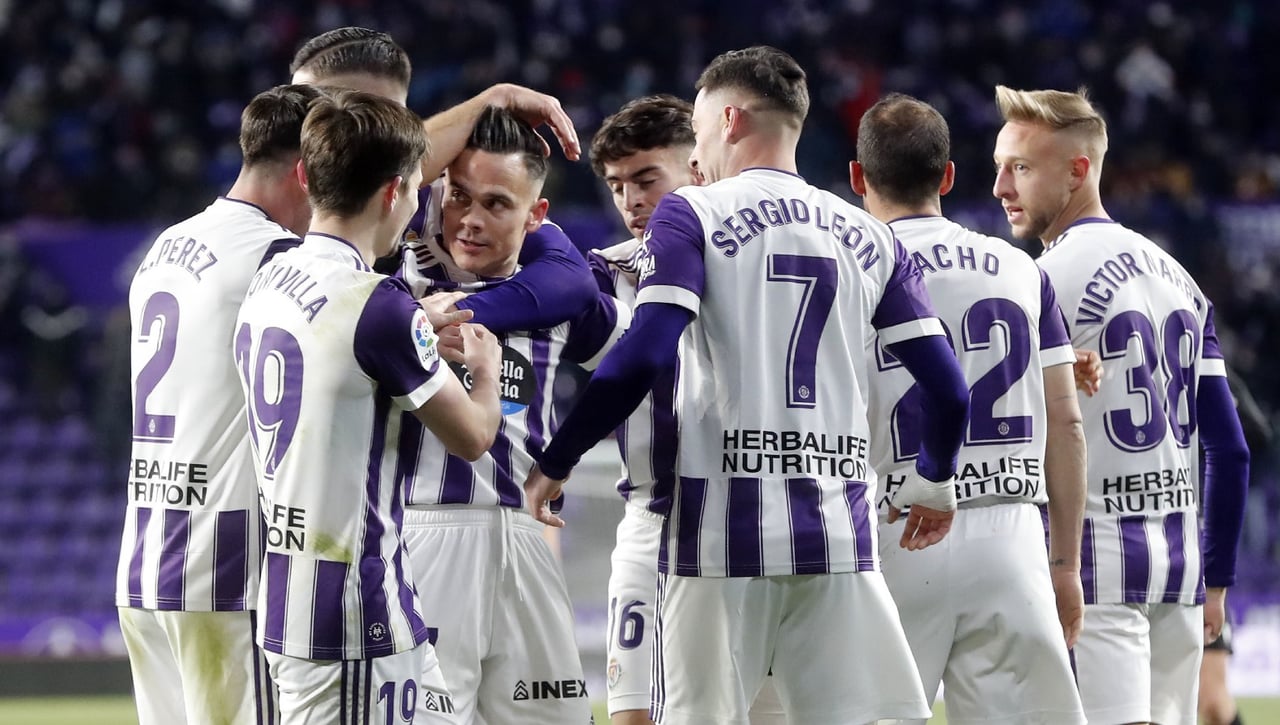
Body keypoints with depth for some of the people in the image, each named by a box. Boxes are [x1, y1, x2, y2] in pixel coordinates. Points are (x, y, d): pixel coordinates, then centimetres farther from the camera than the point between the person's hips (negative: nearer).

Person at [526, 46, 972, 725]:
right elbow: (947, 388, 8)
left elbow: (642, 358, -13)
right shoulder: (869, 236, 13)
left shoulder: (691, 215, 0)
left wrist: (553, 465, -3)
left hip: (722, 531, -3)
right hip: (838, 537, 3)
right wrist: (932, 485, 27)